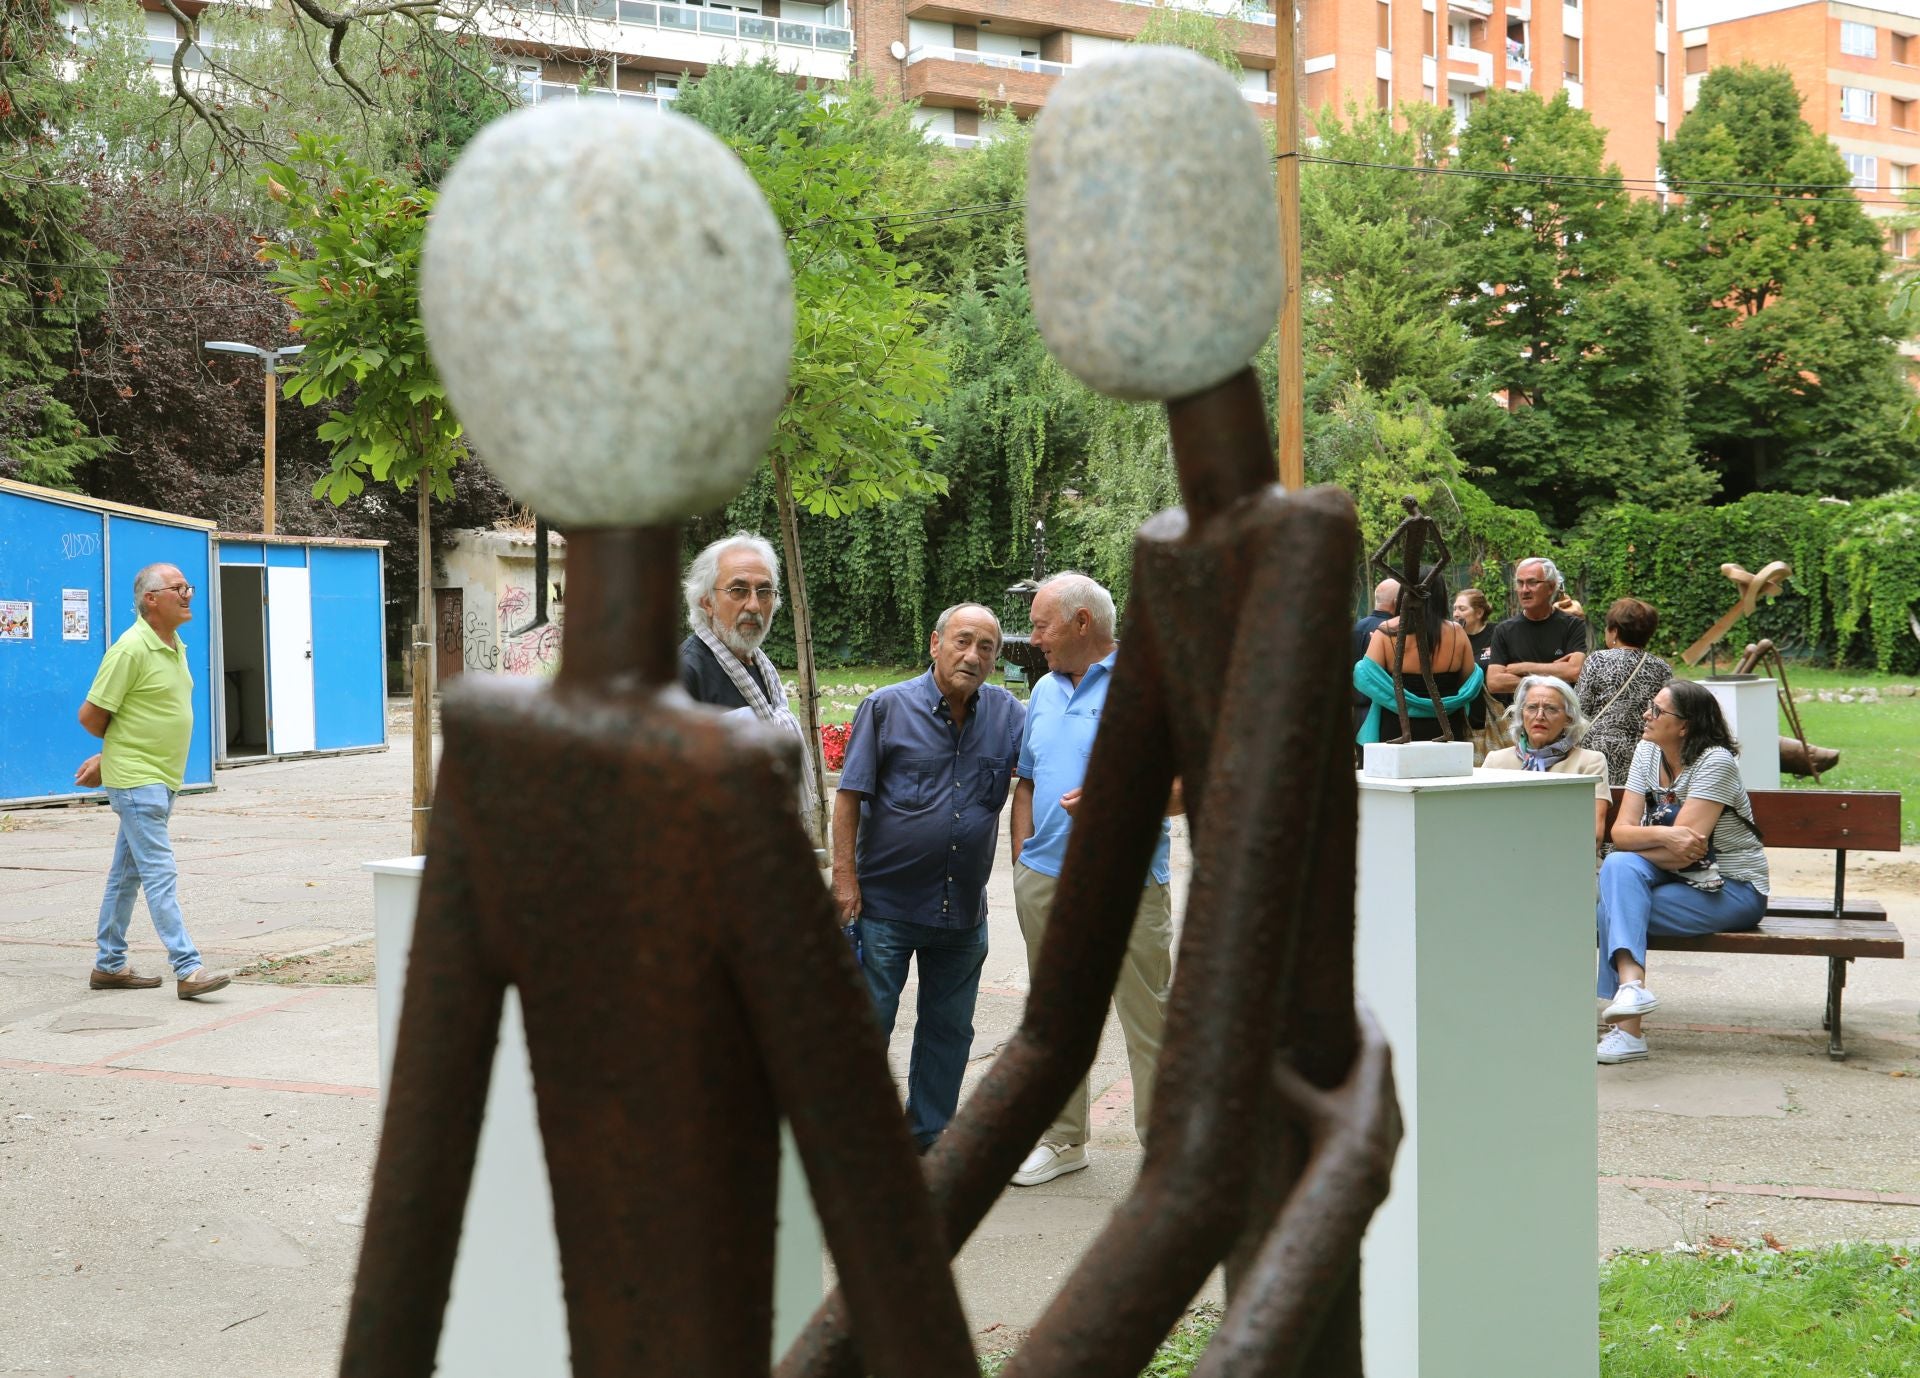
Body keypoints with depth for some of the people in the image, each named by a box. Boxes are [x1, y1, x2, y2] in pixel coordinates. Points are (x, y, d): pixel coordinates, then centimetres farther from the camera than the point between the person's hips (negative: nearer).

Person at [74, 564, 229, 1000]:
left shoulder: (175, 647, 12)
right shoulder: (131, 649, -16)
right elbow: (91, 715, -13)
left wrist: (107, 757, 15)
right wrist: (114, 753, 6)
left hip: (164, 778, 9)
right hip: (137, 780, -9)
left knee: (127, 874, 15)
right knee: (161, 874, -11)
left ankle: (109, 965, 23)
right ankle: (187, 970, -13)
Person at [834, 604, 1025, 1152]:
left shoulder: (1009, 714, 4)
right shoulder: (887, 707, -5)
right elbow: (850, 795, -5)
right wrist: (845, 877, -11)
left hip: (964, 908, 4)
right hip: (886, 902, -4)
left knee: (949, 1029, 14)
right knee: (866, 1024, 4)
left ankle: (929, 1134, 28)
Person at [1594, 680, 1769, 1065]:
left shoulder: (1715, 762, -17)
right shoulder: (1648, 753, 4)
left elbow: (1685, 850, -23)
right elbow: (1620, 831, -6)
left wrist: (1637, 840, -11)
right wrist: (1662, 835, -26)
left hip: (1733, 889, -6)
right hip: (1678, 877, 6)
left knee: (1611, 912, -24)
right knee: (1619, 866, -27)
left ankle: (1627, 1031, -22)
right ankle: (1631, 985, -41)